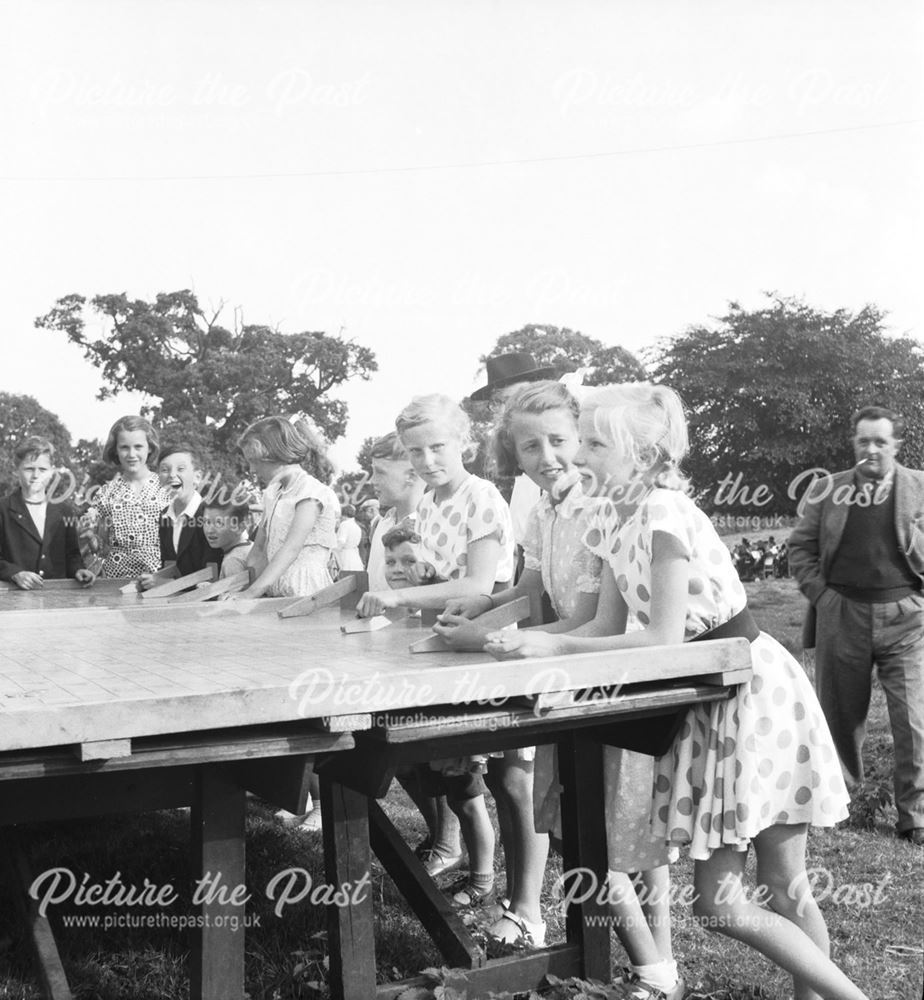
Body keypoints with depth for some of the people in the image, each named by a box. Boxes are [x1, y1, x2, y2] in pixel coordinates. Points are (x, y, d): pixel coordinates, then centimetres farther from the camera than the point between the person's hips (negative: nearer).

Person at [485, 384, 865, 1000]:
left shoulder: (666, 515, -21)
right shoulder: (614, 523, 5)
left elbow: (661, 638, -23)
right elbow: (609, 628, 7)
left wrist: (557, 646, -21)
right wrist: (531, 642, -7)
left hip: (756, 692, -8)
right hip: (706, 700, 8)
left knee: (786, 891, 0)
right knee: (721, 904, 10)